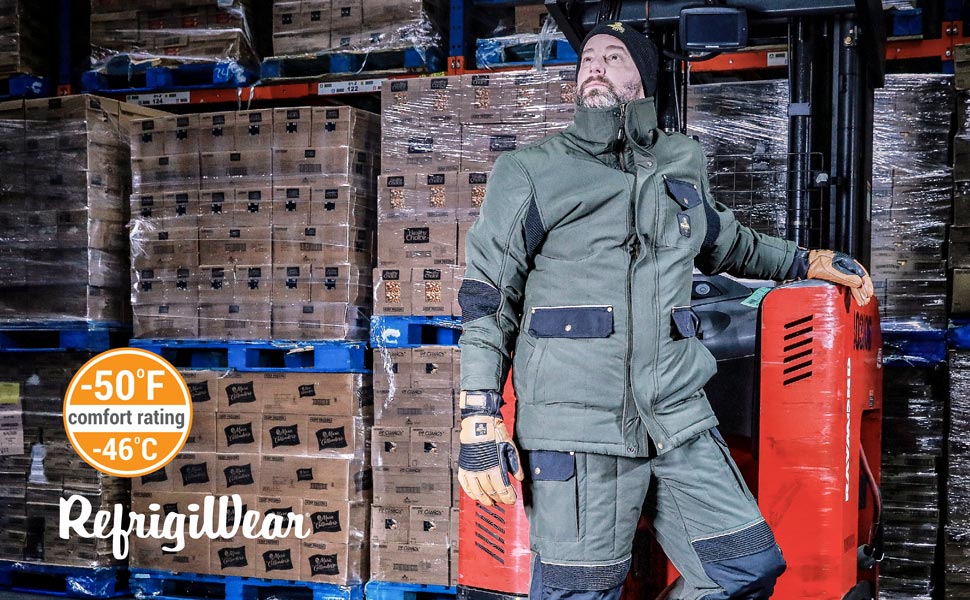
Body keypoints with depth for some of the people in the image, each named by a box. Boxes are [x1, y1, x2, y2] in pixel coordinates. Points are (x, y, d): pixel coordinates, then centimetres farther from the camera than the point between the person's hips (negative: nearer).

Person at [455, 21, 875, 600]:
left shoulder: (683, 166, 17)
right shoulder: (531, 172, 5)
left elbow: (726, 244, 37)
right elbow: (487, 299, 2)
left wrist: (809, 261, 35)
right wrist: (480, 421, -5)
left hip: (677, 417, 4)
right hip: (577, 424, -4)